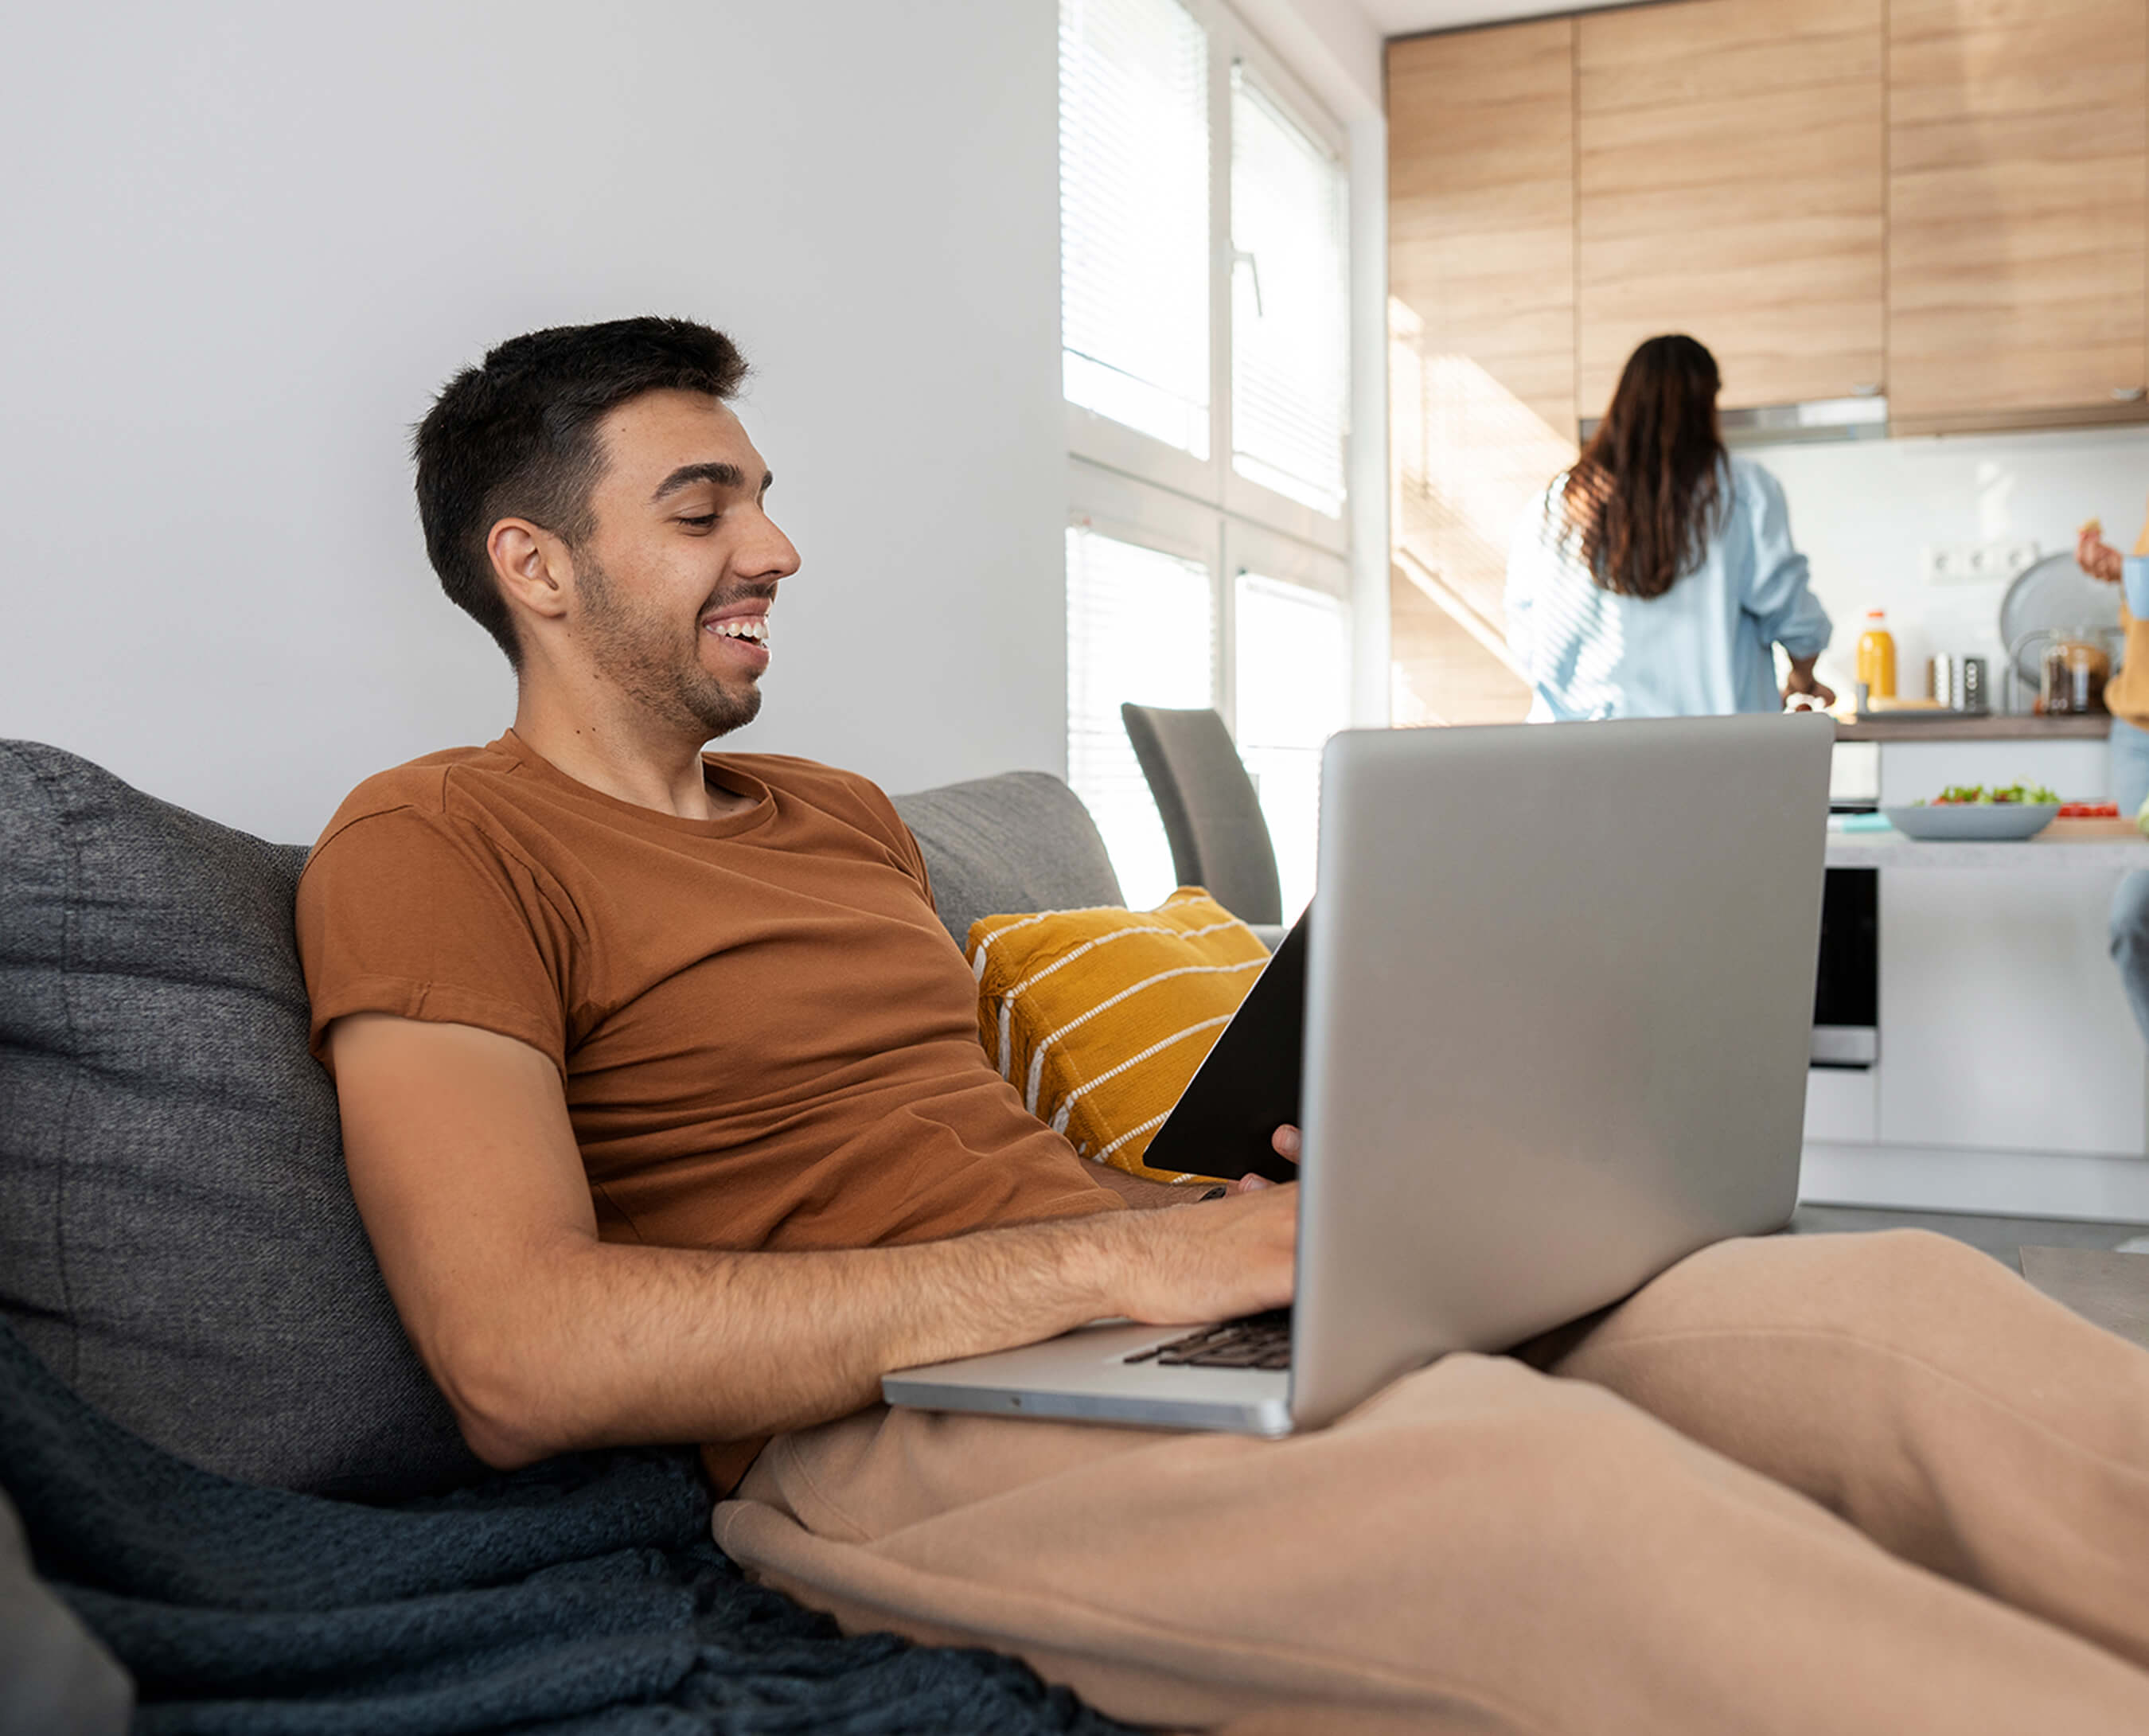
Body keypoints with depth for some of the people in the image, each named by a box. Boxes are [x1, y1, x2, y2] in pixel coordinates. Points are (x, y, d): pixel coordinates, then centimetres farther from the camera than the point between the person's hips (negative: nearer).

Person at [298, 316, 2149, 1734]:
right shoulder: (432, 845, 0)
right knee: (1542, 1473, -38)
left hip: (1170, 1306, 8)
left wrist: (1295, 1200, 2)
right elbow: (525, 1357, -15)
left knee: (1906, 1301, -14)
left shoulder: (842, 812, 26)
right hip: (873, 1430, -7)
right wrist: (1102, 1257, -17)